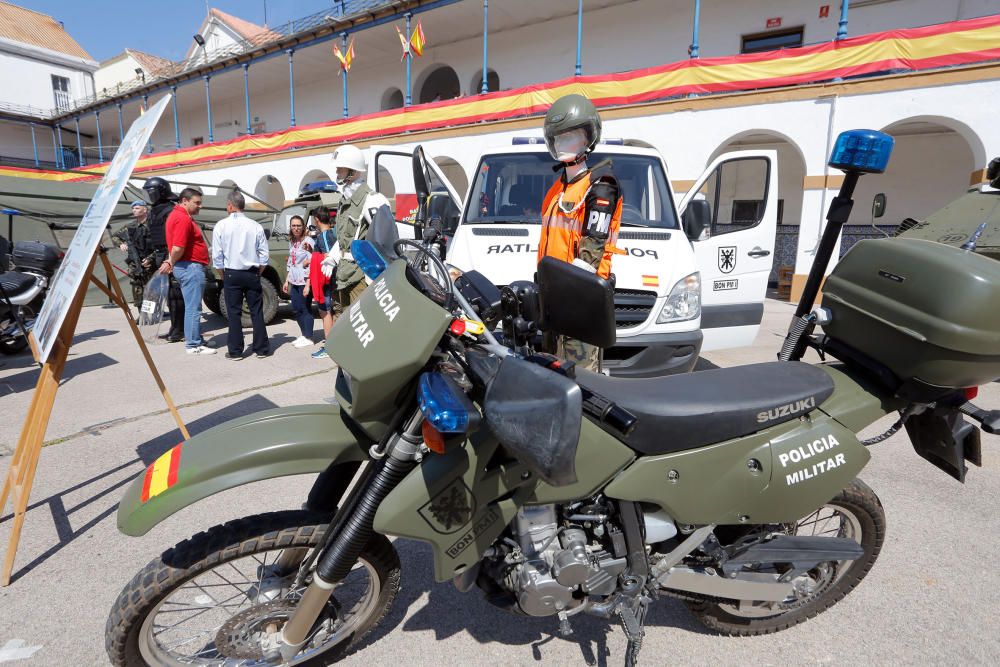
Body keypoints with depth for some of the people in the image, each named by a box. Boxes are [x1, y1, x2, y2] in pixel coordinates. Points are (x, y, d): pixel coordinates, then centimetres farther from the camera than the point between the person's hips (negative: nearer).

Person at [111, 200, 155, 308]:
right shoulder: (130, 227, 11)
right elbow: (114, 236, 25)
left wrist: (150, 258, -19)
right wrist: (121, 243, 4)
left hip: (149, 266, -6)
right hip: (134, 267, 6)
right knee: (137, 295, 8)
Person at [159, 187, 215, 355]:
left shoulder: (178, 215, 18)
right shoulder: (183, 219, -16)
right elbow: (178, 248, -22)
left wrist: (171, 263, 8)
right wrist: (171, 264, -7)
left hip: (190, 267, 11)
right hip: (191, 267, -11)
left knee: (193, 307, 17)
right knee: (193, 308, -5)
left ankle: (197, 339, 26)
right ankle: (193, 345, 0)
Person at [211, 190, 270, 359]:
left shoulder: (221, 225, -4)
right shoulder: (255, 226, -2)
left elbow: (217, 255, -3)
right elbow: (264, 255, 0)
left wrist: (223, 275, 9)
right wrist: (257, 273, 11)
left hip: (231, 274, -1)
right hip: (252, 274, 1)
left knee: (234, 313, 5)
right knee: (257, 312, 7)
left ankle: (235, 351, 10)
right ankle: (261, 349, 12)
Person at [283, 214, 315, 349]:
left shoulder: (308, 242, -12)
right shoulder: (292, 242, 13)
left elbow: (311, 264, -16)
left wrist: (308, 285, -20)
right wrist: (287, 281, 18)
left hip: (304, 281, -8)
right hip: (294, 282, 8)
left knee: (305, 309, -1)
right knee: (296, 309, 12)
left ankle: (308, 337, 10)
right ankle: (303, 334, 26)